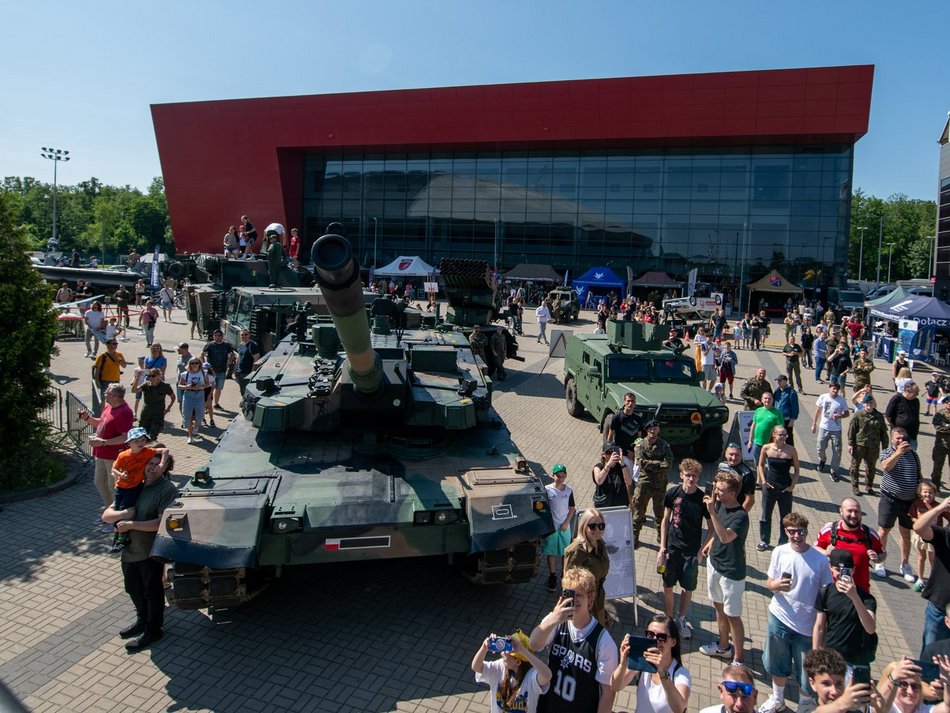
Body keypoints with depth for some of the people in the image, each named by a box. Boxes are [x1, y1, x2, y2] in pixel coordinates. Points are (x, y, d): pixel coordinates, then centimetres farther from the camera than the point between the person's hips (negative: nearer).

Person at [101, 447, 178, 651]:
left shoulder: (167, 490, -15)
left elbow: (162, 523, -25)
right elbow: (106, 516, 5)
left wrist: (131, 524, -23)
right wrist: (122, 514, -16)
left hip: (151, 552, -7)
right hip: (129, 550, 7)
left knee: (152, 592, 8)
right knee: (133, 589, 22)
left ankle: (153, 629, 25)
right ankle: (142, 620, 44)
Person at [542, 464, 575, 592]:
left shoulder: (569, 490, 1)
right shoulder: (547, 489, -8)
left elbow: (572, 508, 6)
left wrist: (566, 522, -4)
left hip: (565, 526, 2)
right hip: (551, 526, -2)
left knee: (566, 552, 9)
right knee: (551, 552, 3)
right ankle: (552, 577, 15)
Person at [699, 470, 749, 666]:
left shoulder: (740, 516, -26)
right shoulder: (719, 505, -4)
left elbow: (725, 537, -43)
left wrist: (712, 512, -47)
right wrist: (710, 543, 8)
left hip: (732, 572, -8)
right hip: (714, 563, 8)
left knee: (733, 615, 4)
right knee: (719, 607, 22)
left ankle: (738, 658, 19)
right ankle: (724, 646, 40)